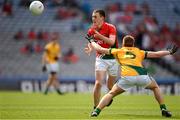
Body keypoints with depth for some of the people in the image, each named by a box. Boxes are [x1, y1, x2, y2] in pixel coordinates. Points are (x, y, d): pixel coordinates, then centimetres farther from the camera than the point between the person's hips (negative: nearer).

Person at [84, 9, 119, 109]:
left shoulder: (110, 28, -12)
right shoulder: (91, 31, -1)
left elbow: (112, 41, -26)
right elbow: (90, 44, 11)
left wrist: (99, 35, -36)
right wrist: (89, 49, -13)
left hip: (113, 58, -1)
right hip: (100, 59, 1)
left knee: (110, 87, 9)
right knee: (98, 83, -15)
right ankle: (96, 108, -8)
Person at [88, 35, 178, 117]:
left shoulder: (118, 51, 24)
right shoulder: (139, 52, 27)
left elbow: (99, 49, 27)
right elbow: (156, 54, 29)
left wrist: (91, 41, 44)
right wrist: (169, 52, 42)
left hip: (127, 77, -1)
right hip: (142, 76, 2)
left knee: (111, 94, 13)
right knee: (155, 87, 30)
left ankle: (96, 111, -5)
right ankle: (163, 109, 20)